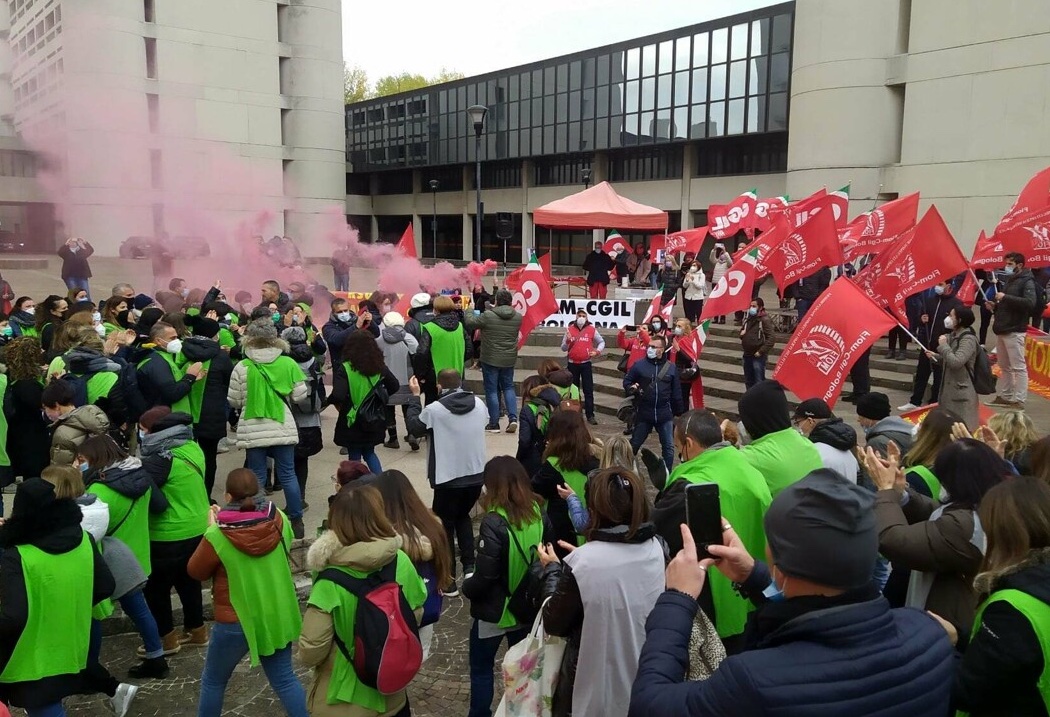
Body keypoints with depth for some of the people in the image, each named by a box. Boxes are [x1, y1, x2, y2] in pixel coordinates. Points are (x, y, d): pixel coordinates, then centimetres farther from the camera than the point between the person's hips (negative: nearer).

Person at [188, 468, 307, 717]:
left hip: (236, 622, -3)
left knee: (213, 681, 22)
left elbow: (195, 571, -6)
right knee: (284, 678, 18)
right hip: (278, 617, 4)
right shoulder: (279, 520, -13)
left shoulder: (218, 536, -24)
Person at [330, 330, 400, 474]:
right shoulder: (379, 366, -3)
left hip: (353, 422, -4)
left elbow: (338, 396, -27)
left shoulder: (344, 369, -17)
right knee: (369, 452, 24)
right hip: (374, 422, 4)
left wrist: (329, 400, -6)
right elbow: (395, 387, 4)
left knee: (355, 457, 12)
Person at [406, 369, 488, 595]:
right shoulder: (479, 404, -1)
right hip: (477, 475, 5)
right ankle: (469, 566, 19)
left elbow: (414, 427, 2)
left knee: (444, 526, 12)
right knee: (463, 517, 28)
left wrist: (415, 396, 10)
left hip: (449, 478, -5)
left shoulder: (434, 410, -15)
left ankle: (448, 581, 15)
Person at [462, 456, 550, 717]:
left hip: (494, 611, -6)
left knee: (481, 669, 14)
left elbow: (485, 577, -24)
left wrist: (466, 587, -4)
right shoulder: (538, 514, -6)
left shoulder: (494, 523, -26)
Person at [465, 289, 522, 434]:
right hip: (509, 360, 4)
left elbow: (470, 322, -7)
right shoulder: (518, 317, -4)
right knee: (508, 387, 18)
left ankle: (494, 423, 11)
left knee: (491, 390, 6)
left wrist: (469, 311, 16)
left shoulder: (488, 316, -17)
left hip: (490, 359, -4)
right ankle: (513, 418, 3)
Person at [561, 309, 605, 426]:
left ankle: (590, 415, -2)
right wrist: (568, 341, -16)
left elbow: (602, 342, 12)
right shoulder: (570, 329, 3)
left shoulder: (591, 330, 0)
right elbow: (563, 348, 5)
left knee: (588, 390, -3)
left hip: (586, 363, -1)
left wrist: (598, 351, -7)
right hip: (572, 364, 2)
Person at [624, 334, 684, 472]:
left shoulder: (671, 367, 1)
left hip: (665, 414, 1)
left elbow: (676, 393, 6)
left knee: (669, 447, 5)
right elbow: (626, 380, 6)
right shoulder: (639, 365, -4)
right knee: (634, 444, 11)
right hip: (644, 414, -1)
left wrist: (680, 413, 8)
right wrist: (631, 388, -17)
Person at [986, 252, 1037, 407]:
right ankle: (1003, 396, 20)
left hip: (1014, 331, -9)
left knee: (1019, 367, -6)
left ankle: (1019, 400, -4)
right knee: (1005, 367, 13)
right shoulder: (1008, 281, 19)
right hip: (1002, 330, 9)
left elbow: (1030, 303, -23)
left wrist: (1005, 297, -23)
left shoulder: (1027, 281, -7)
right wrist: (995, 306, 9)